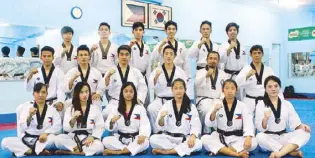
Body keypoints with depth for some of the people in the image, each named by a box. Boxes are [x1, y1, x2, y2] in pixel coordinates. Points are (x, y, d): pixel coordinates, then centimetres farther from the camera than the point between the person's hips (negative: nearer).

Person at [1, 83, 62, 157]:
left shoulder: (52, 109, 4)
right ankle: (39, 151, -23)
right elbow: (23, 127, -6)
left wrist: (46, 133, -21)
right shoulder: (27, 107, 3)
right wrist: (29, 116, -23)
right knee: (5, 142, -22)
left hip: (43, 140, -1)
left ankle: (27, 150, -20)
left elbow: (57, 126, -5)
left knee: (55, 138, -33)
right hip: (27, 139, 1)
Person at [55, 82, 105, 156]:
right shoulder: (70, 109, 7)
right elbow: (66, 129, -2)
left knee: (99, 146, -34)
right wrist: (73, 119, -21)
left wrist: (92, 137, -14)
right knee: (58, 139, -29)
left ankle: (71, 151, -27)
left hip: (89, 138, -1)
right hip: (73, 138, 1)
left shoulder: (95, 108, 8)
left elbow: (100, 127, 3)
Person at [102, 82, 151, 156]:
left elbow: (145, 124, -7)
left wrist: (143, 135, -28)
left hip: (135, 139, -1)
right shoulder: (116, 108, 6)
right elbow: (108, 127, 3)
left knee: (145, 142, -33)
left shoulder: (140, 108, 4)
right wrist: (112, 121, -21)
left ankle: (117, 152, -29)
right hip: (120, 139, 1)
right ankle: (131, 149, -22)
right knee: (106, 141, -26)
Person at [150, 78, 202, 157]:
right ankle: (183, 149, -17)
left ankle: (165, 151, -23)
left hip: (185, 139, 0)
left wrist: (192, 136, -24)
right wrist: (161, 118, -29)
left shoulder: (191, 107, 2)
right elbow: (161, 126, -6)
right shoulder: (167, 105, 1)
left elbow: (196, 125, -4)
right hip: (168, 137, 0)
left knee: (198, 144, -30)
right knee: (153, 139, -27)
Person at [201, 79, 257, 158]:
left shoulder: (242, 105, 0)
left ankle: (218, 150, -26)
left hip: (237, 138, 0)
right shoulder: (217, 105, 1)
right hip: (220, 137, 0)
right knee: (204, 139, -27)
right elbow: (209, 123, -8)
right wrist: (214, 111, -26)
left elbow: (248, 123, -10)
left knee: (253, 142, -27)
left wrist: (248, 138, -27)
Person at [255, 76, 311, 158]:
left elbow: (294, 122, 5)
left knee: (305, 133, -21)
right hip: (268, 138, -3)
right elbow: (260, 128, -8)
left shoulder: (287, 104, 7)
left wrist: (301, 126, -17)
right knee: (260, 137, -35)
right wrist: (265, 119, -28)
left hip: (284, 137, 3)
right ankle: (291, 151, -26)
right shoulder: (261, 104, -3)